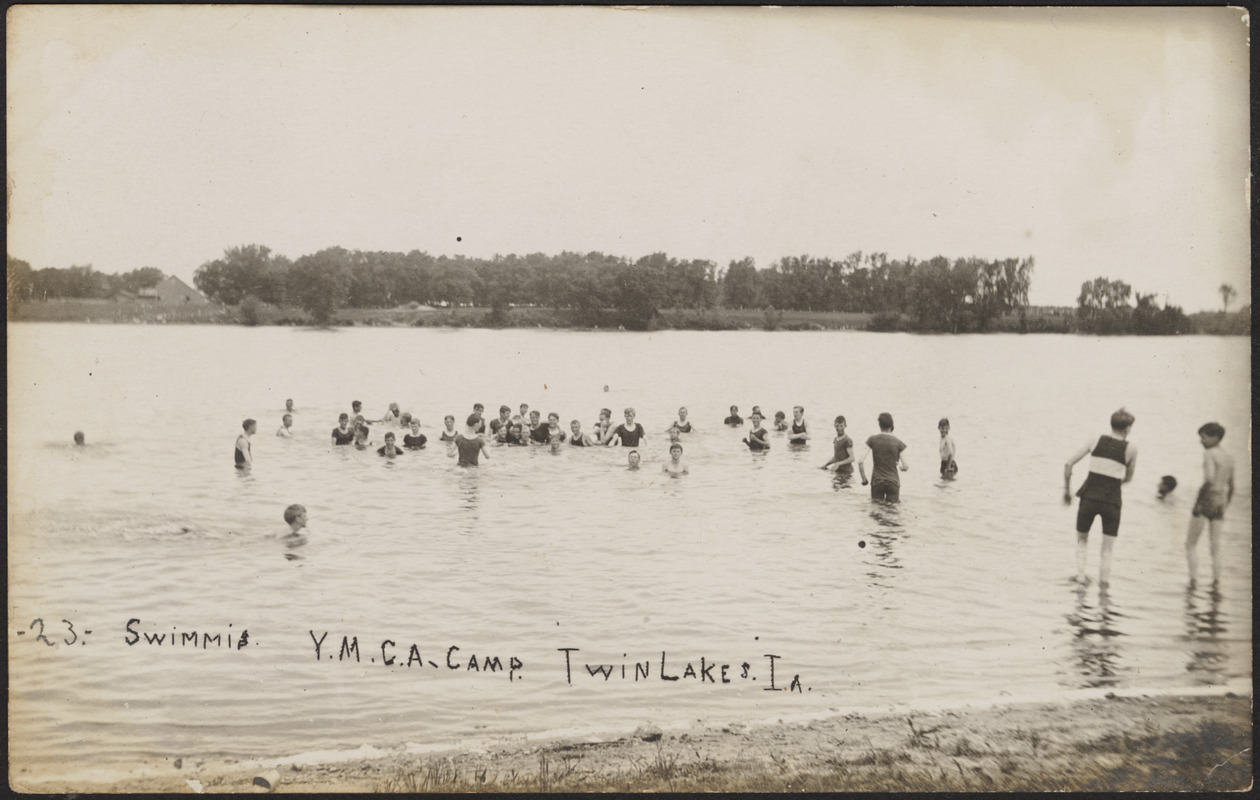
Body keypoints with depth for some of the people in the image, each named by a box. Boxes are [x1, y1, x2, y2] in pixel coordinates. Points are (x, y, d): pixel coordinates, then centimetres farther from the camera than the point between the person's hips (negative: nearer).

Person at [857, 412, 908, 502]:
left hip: (876, 481, 1)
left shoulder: (872, 440, -2)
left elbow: (860, 461, -8)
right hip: (893, 481, -1)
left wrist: (864, 479, 4)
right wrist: (901, 466, 20)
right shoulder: (898, 442, -4)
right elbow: (905, 467, -4)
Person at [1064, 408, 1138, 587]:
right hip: (1111, 500, -1)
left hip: (1089, 497, 1)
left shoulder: (1095, 441, 4)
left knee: (1081, 540, 20)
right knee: (1107, 550, 9)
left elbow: (1068, 464, 1)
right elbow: (1128, 478, 10)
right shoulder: (1130, 449, 0)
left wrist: (1067, 490, 11)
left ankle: (1080, 576, 6)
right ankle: (1103, 585, 7)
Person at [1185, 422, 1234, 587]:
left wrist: (1198, 501, -18)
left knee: (1191, 543, 4)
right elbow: (1231, 488, 17)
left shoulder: (1209, 454, -10)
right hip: (1220, 503, 7)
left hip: (1206, 499, -7)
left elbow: (1209, 479, -23)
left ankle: (1193, 579, -3)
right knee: (1215, 546, 11)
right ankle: (1216, 582, 7)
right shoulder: (1229, 458, 13)